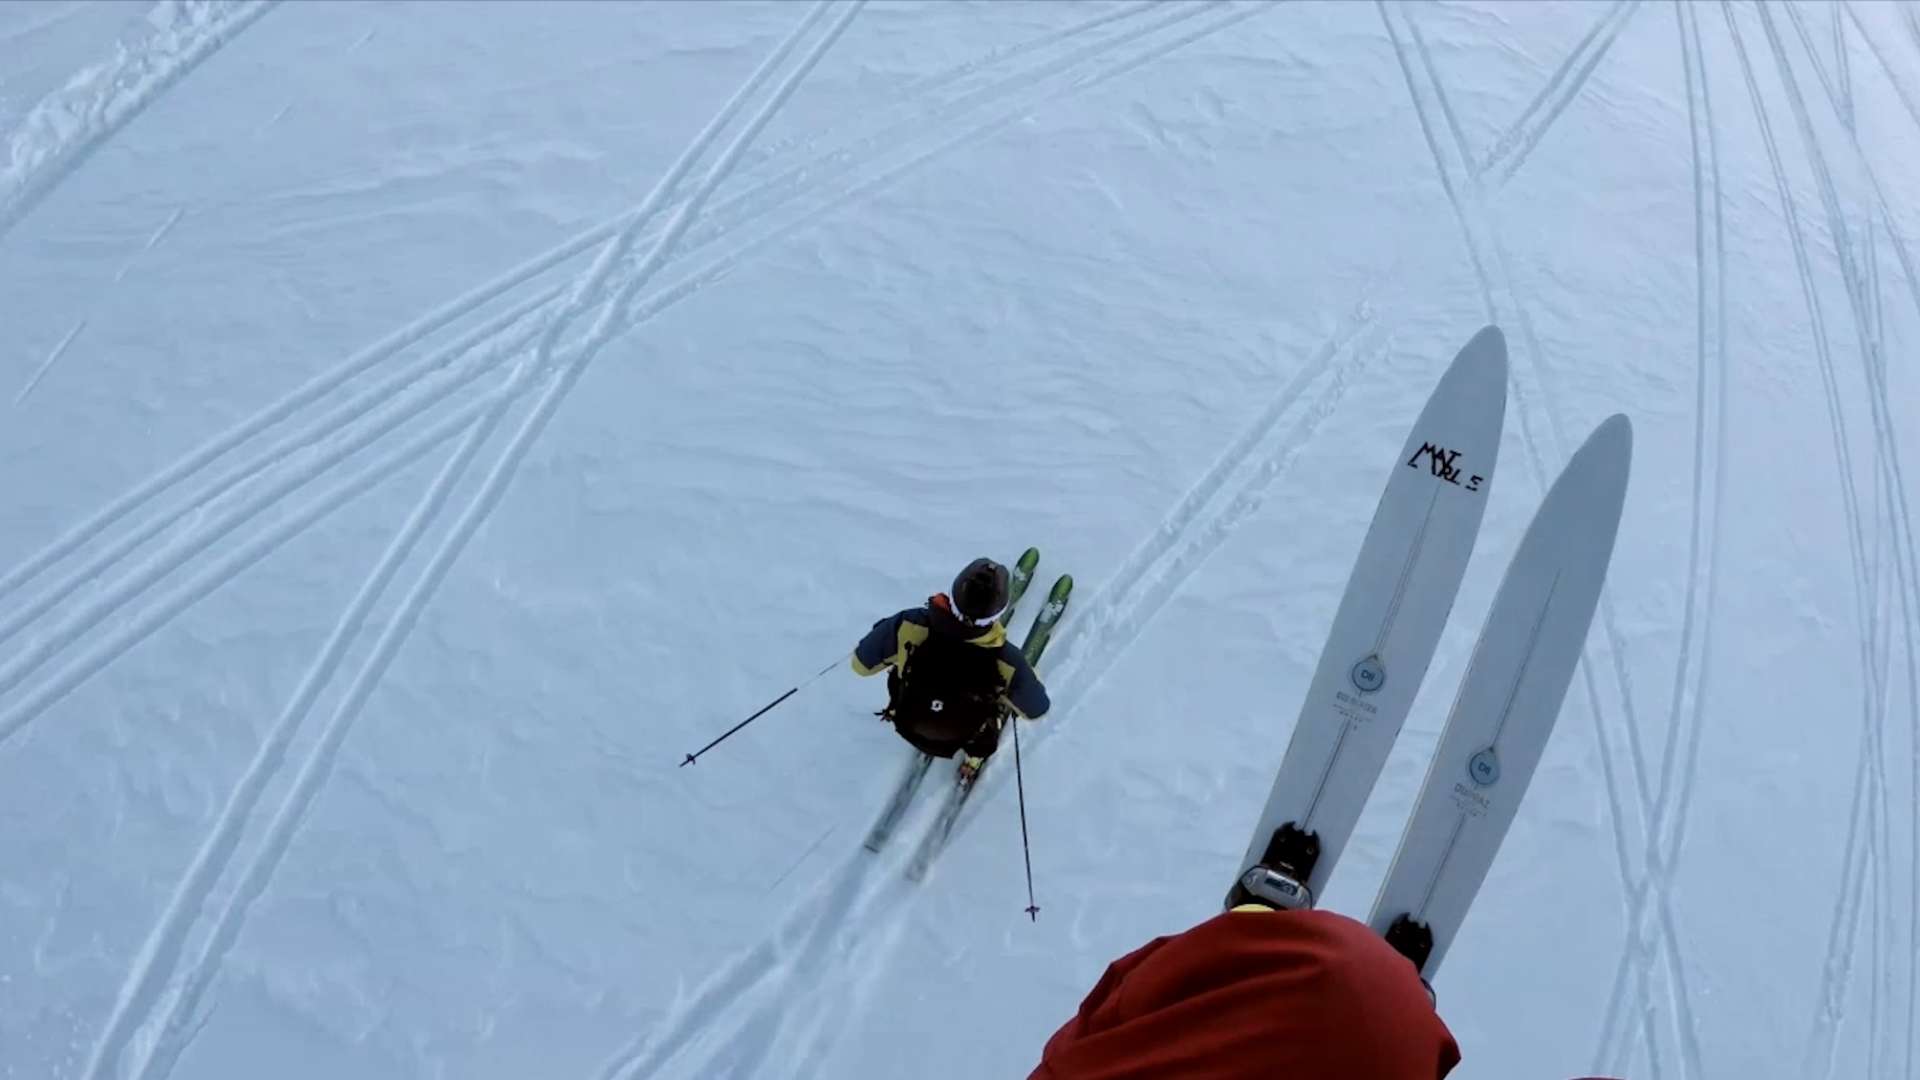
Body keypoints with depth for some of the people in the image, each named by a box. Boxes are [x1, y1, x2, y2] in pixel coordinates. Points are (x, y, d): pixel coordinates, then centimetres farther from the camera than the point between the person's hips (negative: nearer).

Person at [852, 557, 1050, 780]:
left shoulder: (911, 625, -36)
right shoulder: (1007, 662, -37)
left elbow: (861, 664, -17)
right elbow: (1036, 709, -15)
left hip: (907, 727, 1)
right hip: (958, 742, -1)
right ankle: (974, 757, 45)